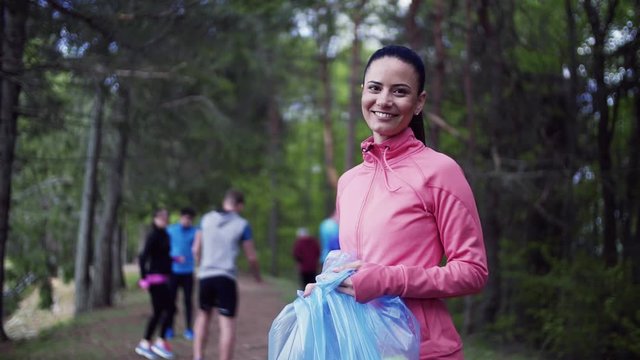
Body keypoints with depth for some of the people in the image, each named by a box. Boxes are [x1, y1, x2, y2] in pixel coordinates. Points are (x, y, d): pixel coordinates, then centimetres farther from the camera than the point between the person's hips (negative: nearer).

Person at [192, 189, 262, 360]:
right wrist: (257, 275, 21)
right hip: (226, 278, -4)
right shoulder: (242, 224, 0)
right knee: (227, 325, -1)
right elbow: (251, 257, 3)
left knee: (204, 314, 22)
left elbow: (196, 249, 13)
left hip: (205, 276, 4)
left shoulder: (207, 219, 9)